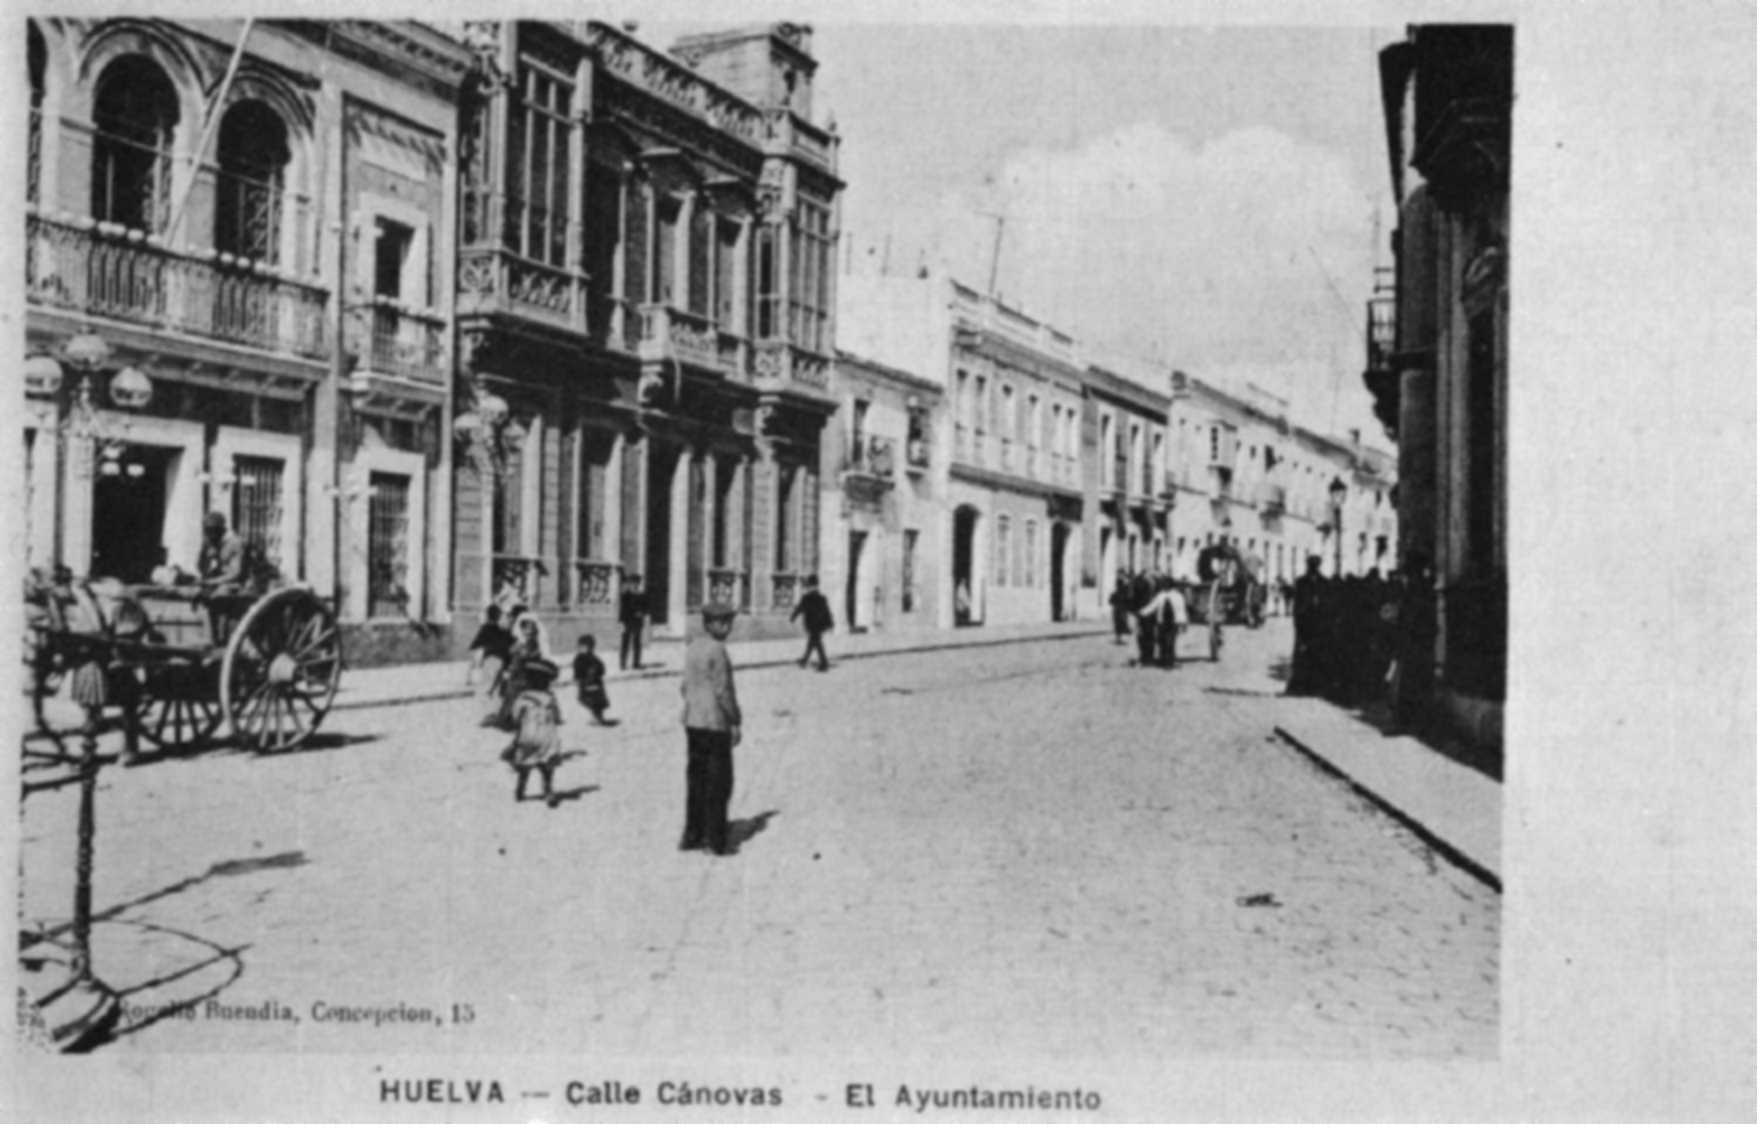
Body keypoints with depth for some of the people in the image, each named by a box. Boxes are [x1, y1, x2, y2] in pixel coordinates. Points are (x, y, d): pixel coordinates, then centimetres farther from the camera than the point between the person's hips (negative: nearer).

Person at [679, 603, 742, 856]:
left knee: (697, 780, 13)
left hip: (692, 722, 8)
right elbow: (723, 691, -19)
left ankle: (692, 836, 17)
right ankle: (716, 840, 3)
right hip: (715, 724, -8)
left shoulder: (691, 648, 10)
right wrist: (736, 722, -11)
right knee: (719, 783, 0)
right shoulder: (716, 650, -17)